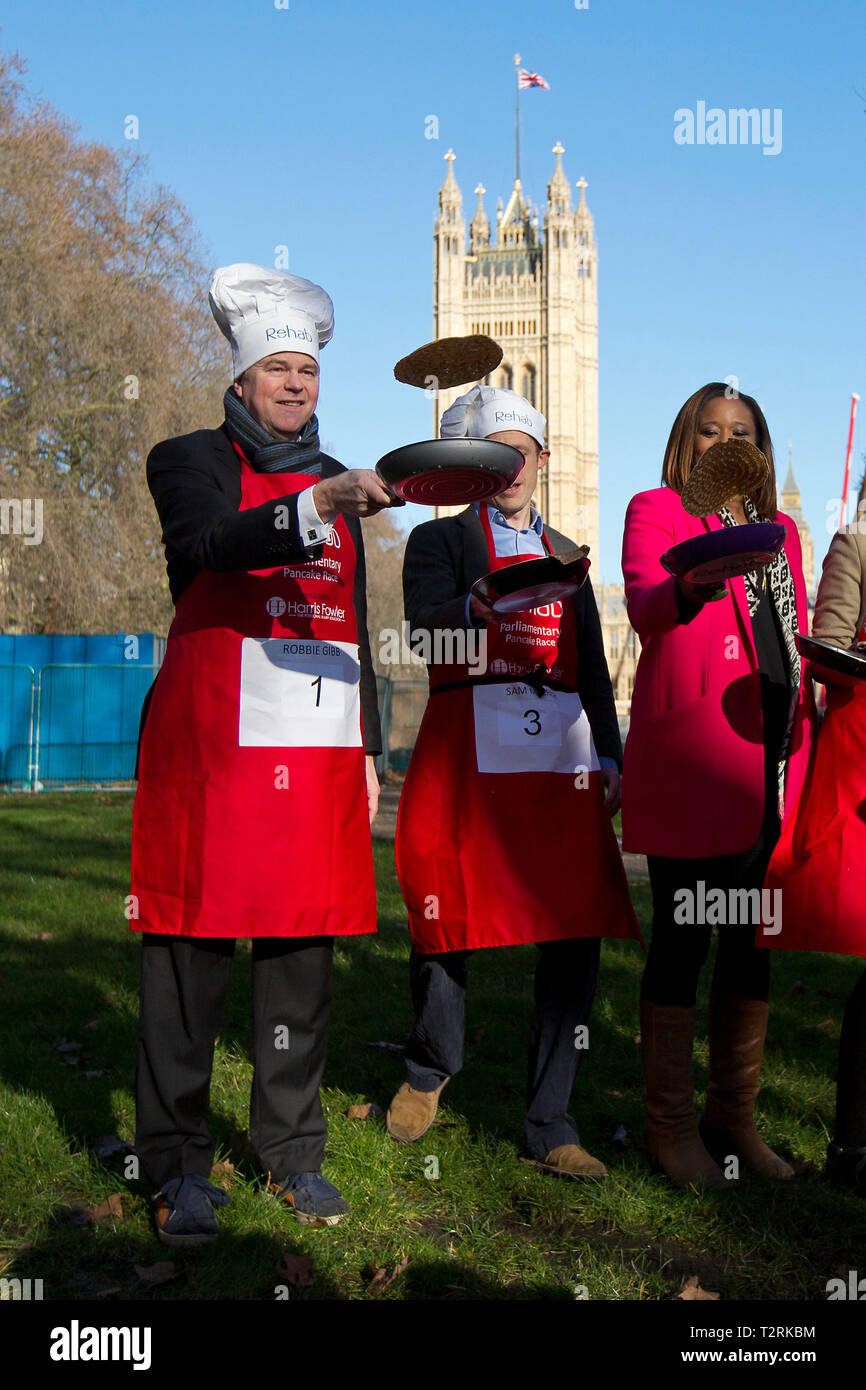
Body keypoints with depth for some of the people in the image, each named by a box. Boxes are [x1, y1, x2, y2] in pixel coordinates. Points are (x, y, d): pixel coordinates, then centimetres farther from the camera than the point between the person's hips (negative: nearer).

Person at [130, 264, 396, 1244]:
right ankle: (178, 1166, 5)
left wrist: (366, 752, 18)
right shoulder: (191, 460, 5)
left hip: (319, 749, 5)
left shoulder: (338, 483, 21)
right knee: (189, 943, -4)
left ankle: (292, 1152, 15)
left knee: (304, 945, 5)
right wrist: (314, 510, -33)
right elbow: (212, 545, -19)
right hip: (212, 743, -5)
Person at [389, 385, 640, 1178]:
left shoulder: (567, 556, 23)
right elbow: (427, 636, -9)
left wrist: (608, 758, 10)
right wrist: (489, 598, -27)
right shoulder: (440, 540, 10)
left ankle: (549, 1127, 5)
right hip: (468, 755, -4)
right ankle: (430, 1071, 28)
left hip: (560, 759, 4)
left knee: (577, 934, -3)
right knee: (447, 924, -2)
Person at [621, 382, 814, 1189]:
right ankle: (670, 1124, 6)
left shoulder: (777, 528, 23)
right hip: (688, 752, -6)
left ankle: (734, 1116, 19)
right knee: (682, 934, -4)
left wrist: (811, 697, 9)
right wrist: (691, 584, -37)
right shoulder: (656, 510, 5)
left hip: (771, 753, 6)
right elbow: (642, 603, -15)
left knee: (753, 935, 9)